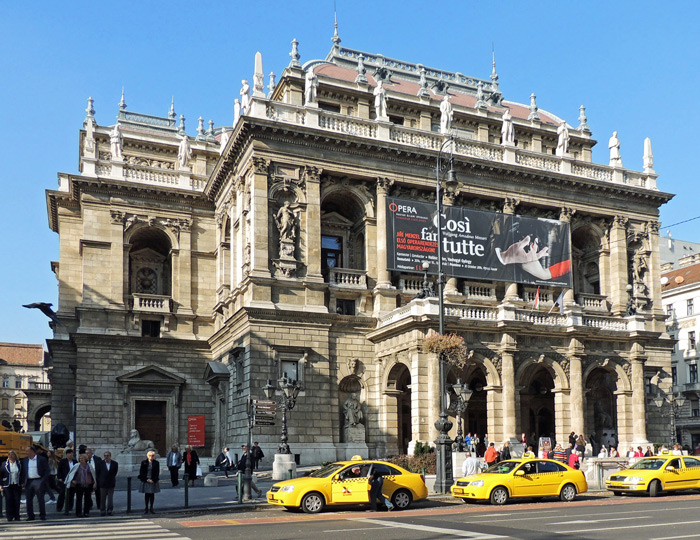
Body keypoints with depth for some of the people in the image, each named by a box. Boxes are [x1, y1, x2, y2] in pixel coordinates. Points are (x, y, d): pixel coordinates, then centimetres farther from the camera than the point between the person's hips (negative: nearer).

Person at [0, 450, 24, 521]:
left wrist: (22, 482, 0)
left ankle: (16, 517, 9)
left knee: (17, 501, 1)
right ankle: (10, 517, 7)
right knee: (9, 501, -1)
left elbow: (22, 474, 10)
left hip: (17, 485, 1)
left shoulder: (19, 464, 6)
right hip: (7, 486, -1)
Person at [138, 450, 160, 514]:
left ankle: (151, 508, 9)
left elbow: (157, 473, 1)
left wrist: (153, 480, -11)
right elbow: (141, 472, 0)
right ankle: (146, 508, 9)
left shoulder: (156, 463, 2)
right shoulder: (144, 463, 2)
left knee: (152, 494, 3)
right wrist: (146, 479, -10)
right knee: (146, 494, 3)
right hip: (145, 481, 0)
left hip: (153, 481, 0)